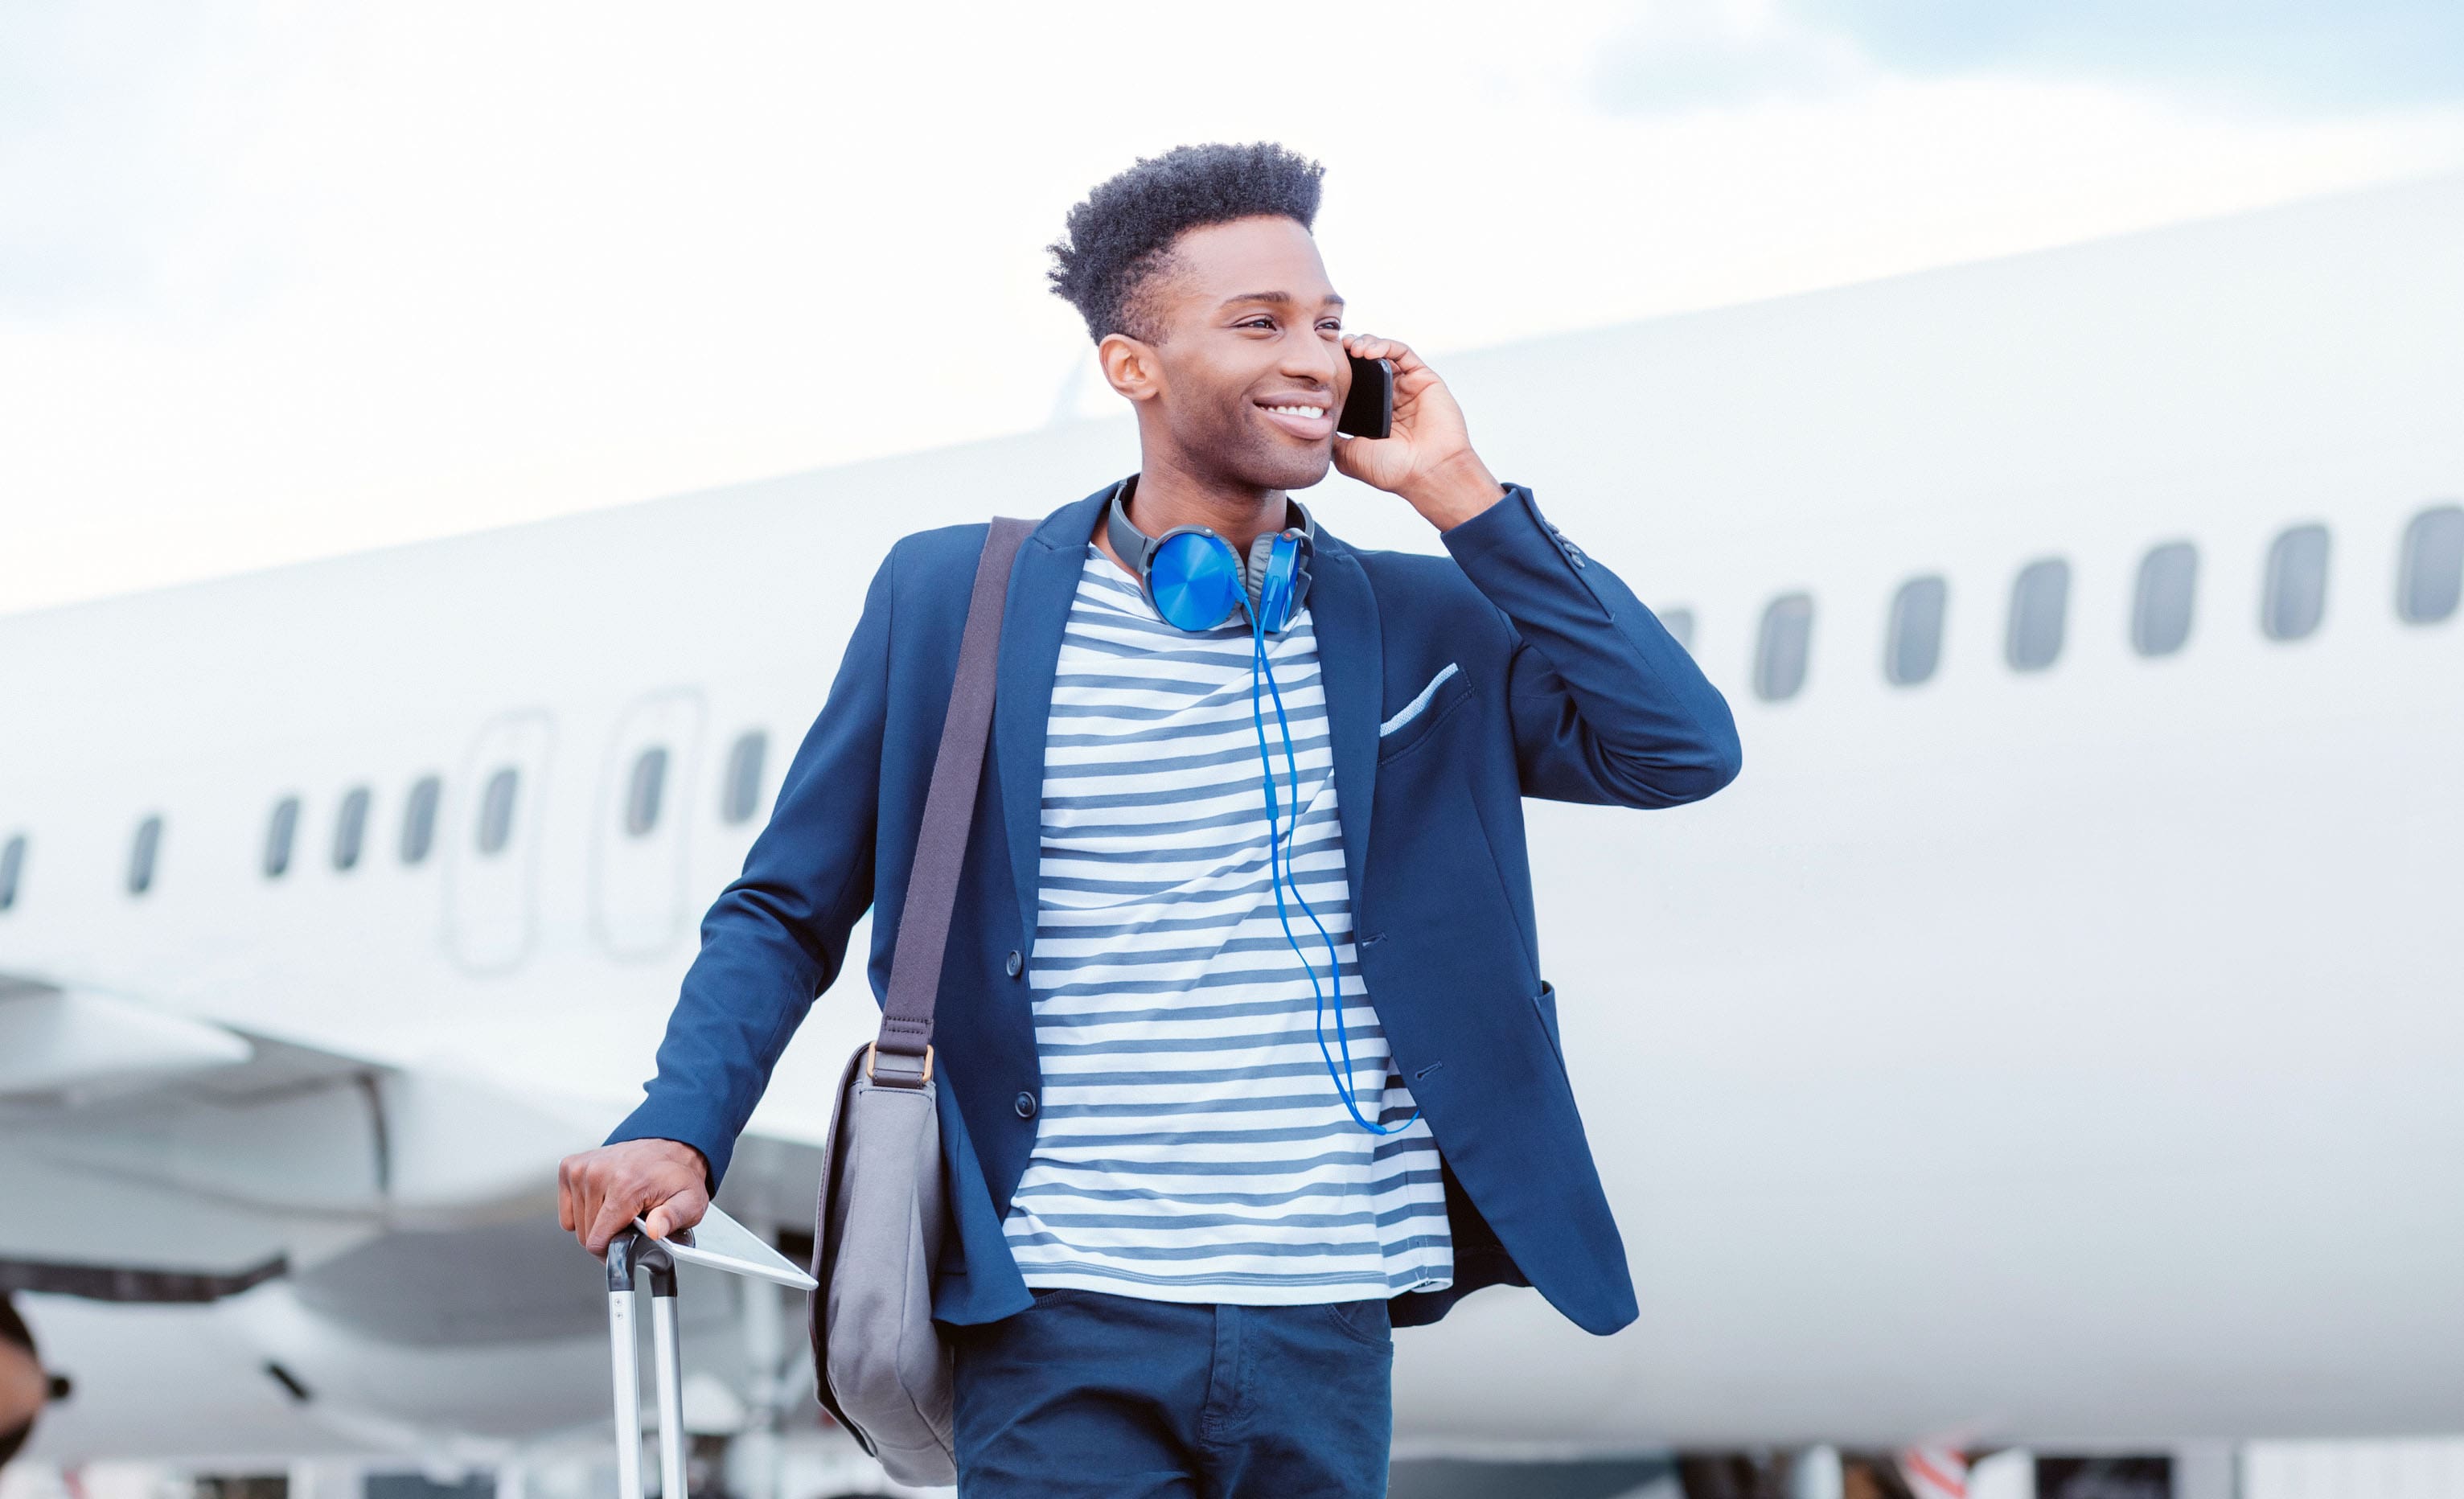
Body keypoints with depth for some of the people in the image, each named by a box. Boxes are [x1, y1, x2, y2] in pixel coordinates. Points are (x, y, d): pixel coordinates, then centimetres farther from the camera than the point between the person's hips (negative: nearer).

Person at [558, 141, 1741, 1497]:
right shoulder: (950, 602, 3)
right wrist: (679, 1131, -8)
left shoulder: (1419, 620, 8)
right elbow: (786, 912, 8)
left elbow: (1682, 750, -5)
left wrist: (1459, 497, -3)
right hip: (1063, 1333, -2)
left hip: (1326, 1333, 2)